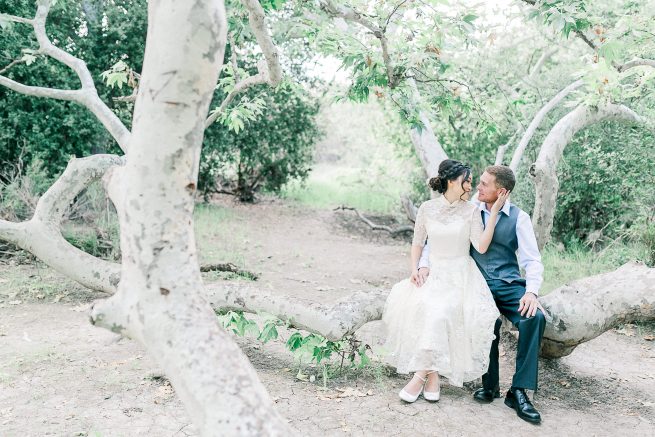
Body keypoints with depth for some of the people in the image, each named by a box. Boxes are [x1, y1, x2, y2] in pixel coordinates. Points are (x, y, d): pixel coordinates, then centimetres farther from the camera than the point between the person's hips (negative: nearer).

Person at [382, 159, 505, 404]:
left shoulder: (471, 211, 1)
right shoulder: (427, 209, 4)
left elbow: (481, 247, -10)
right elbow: (417, 242, 12)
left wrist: (494, 212, -13)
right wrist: (414, 269, -3)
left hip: (461, 275, -2)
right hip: (433, 272, 2)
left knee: (439, 311, -31)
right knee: (411, 305, -27)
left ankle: (420, 375, -23)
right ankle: (433, 374, -18)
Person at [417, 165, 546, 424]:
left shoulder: (519, 218, 3)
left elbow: (532, 260, -3)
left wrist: (531, 291, -21)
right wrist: (424, 264, -9)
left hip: (509, 285, 1)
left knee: (535, 318, -28)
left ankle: (518, 391, -18)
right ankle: (489, 386, -9)